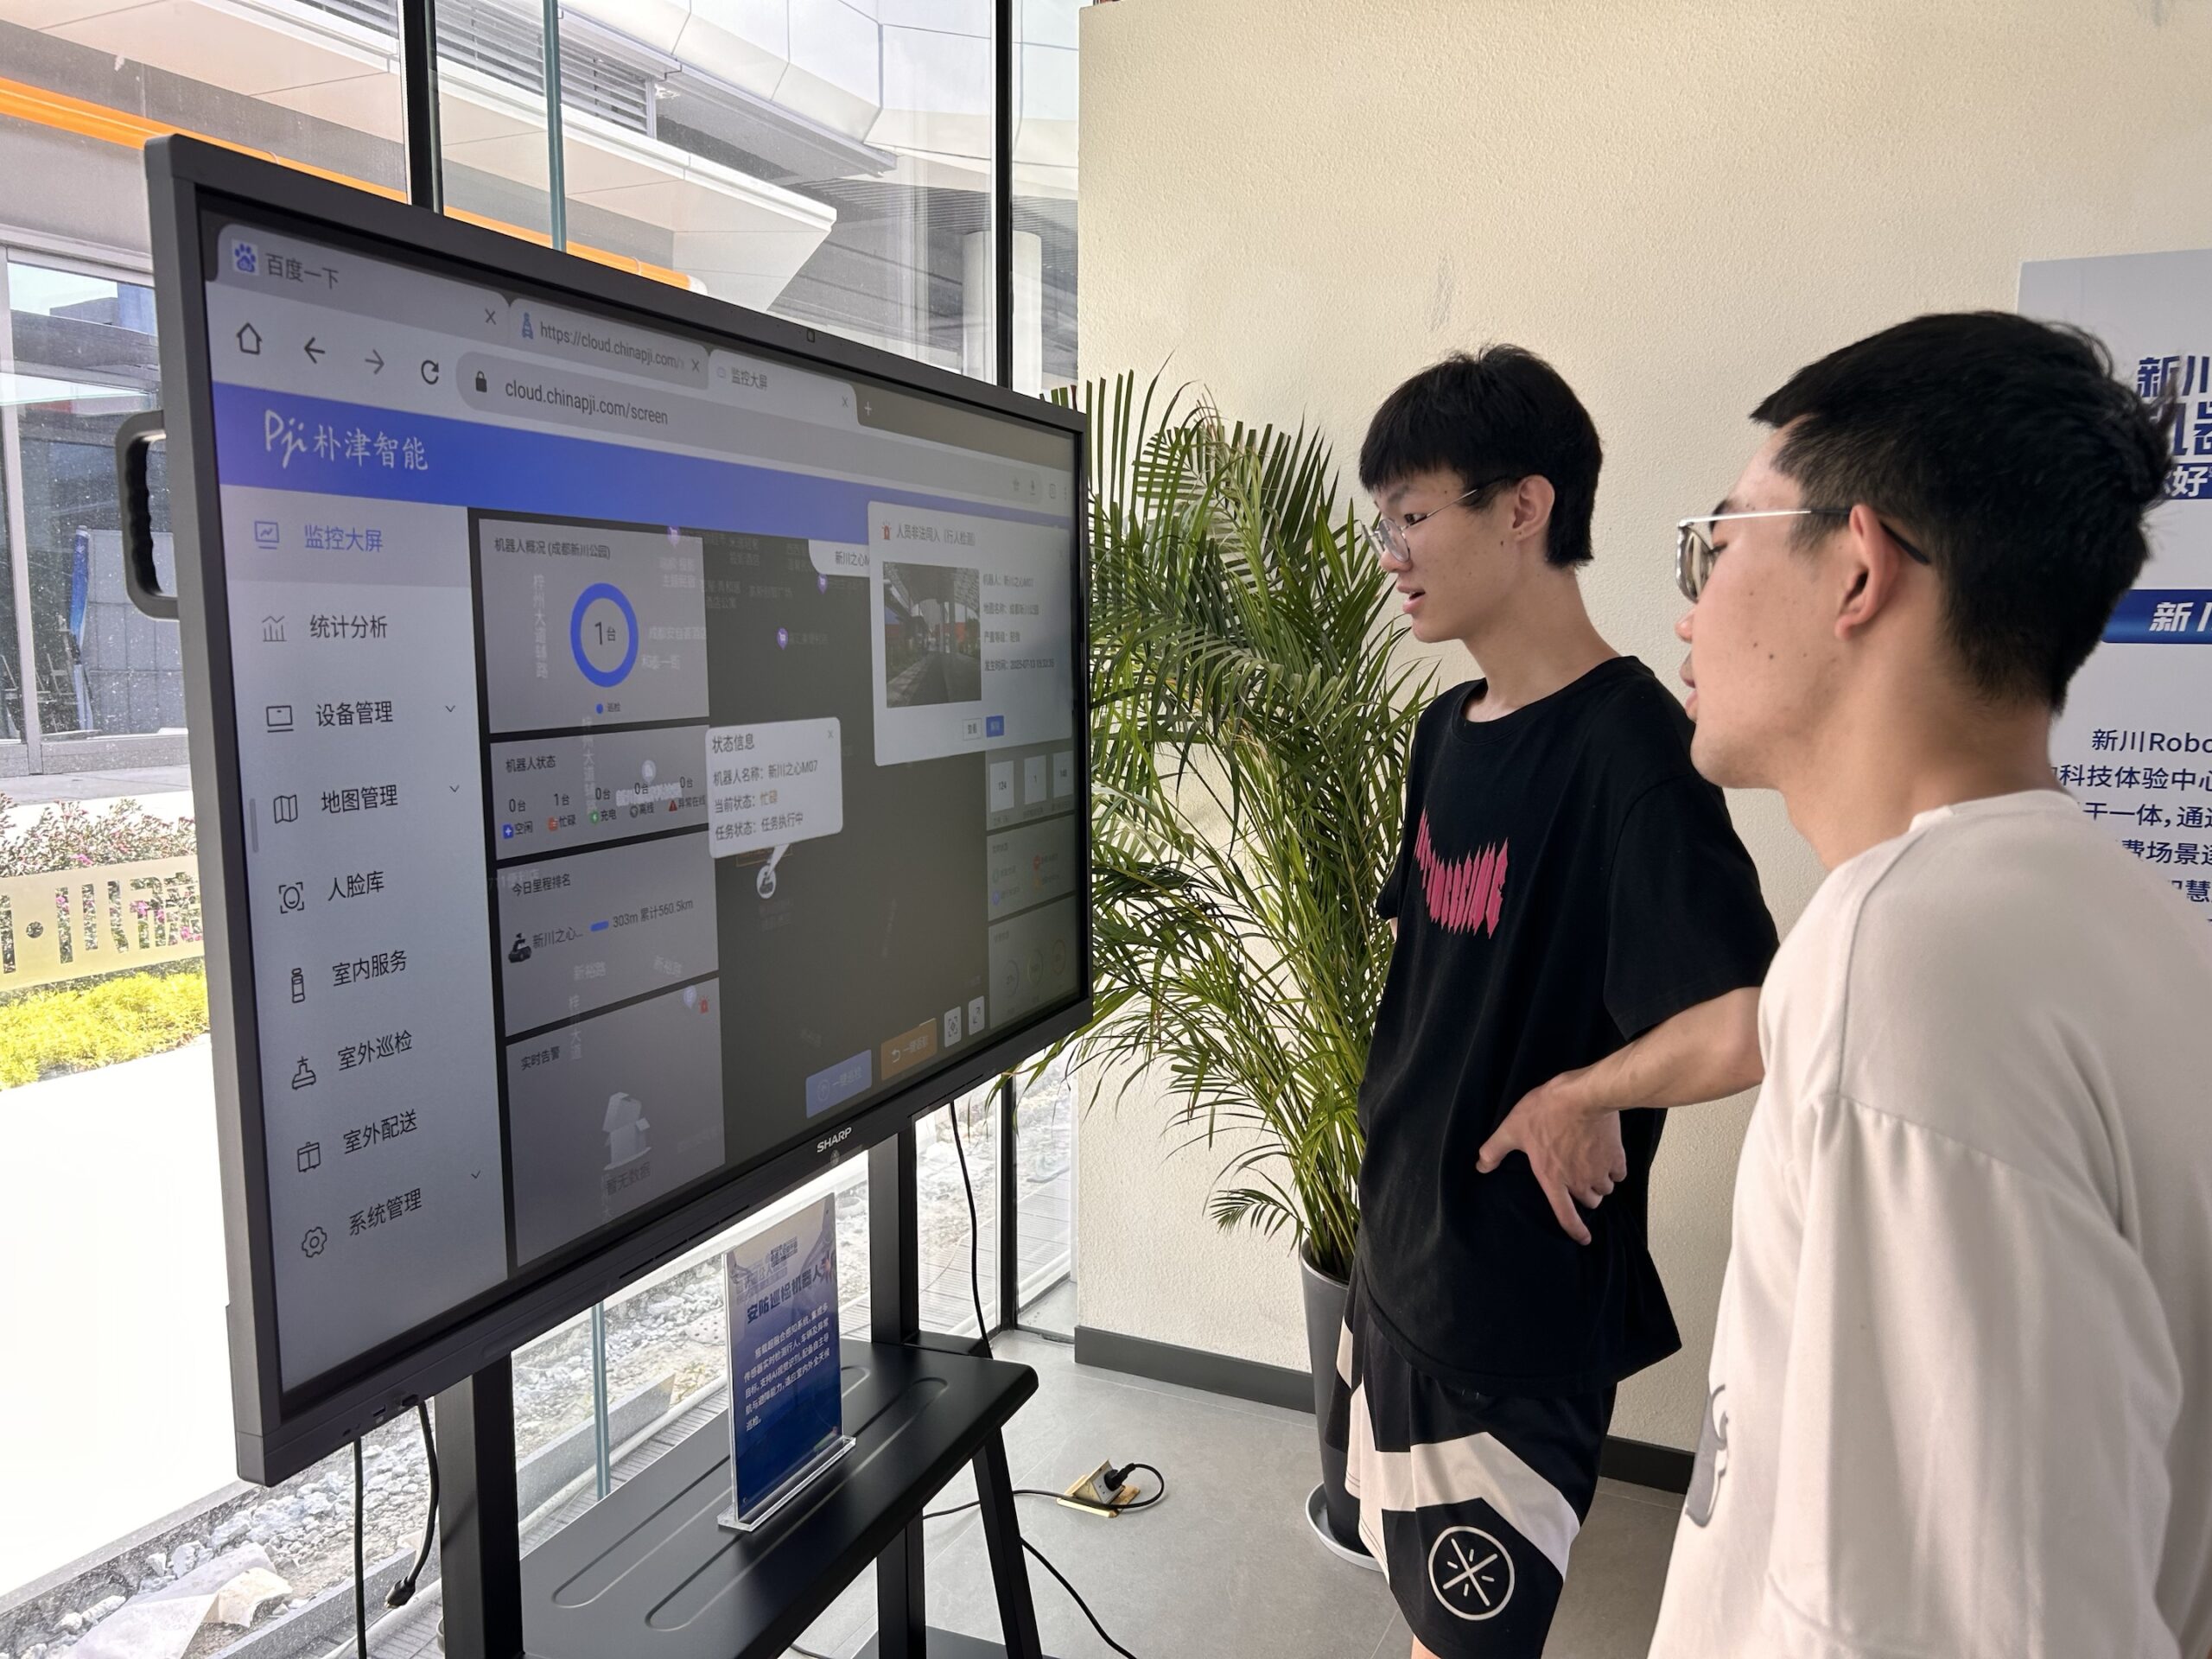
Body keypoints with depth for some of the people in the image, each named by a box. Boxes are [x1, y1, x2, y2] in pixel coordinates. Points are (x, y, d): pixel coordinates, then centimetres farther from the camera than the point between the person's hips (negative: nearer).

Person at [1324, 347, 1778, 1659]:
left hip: (1522, 1298, -8)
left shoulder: (1630, 746, -22)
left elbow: (1756, 1029, -31)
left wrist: (1575, 1098, -16)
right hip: (1401, 1247, 8)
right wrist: (1394, 1139, 4)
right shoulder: (1450, 728, 4)